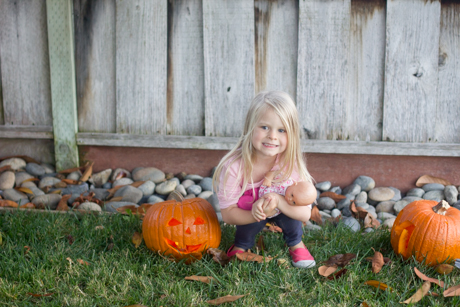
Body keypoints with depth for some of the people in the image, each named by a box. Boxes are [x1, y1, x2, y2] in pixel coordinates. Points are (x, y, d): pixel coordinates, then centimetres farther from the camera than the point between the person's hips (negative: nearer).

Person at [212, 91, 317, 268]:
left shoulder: (290, 162, -28)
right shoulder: (233, 167, -33)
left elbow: (305, 214, -26)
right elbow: (227, 214, -24)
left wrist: (278, 200, -45)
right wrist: (256, 214, -44)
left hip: (281, 212, 1)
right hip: (246, 214, -1)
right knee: (257, 214, -30)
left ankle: (296, 244, 1)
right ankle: (242, 245, 4)